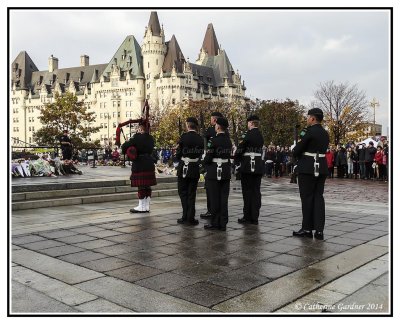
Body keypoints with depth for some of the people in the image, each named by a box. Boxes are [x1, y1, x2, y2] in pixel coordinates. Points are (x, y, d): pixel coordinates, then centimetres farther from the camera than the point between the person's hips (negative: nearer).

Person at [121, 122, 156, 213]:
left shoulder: (137, 137, -11)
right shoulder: (150, 138, 7)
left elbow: (125, 146, -13)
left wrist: (125, 152, 6)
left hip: (139, 165, -6)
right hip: (149, 164, 6)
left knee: (141, 185, 0)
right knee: (147, 186, 10)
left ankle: (142, 207, 7)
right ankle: (146, 206, 17)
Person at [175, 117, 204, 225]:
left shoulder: (184, 136, -11)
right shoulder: (200, 139, 1)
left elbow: (178, 154, -8)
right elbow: (201, 154, 5)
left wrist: (178, 159, 12)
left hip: (184, 169, -3)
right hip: (195, 169, 3)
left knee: (183, 192, 9)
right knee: (192, 194, 10)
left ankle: (185, 216, 5)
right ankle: (191, 218, 10)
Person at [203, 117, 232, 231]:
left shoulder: (213, 140, -14)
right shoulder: (228, 140, 7)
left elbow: (208, 158, -15)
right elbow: (229, 155, 12)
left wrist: (205, 163, 5)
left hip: (214, 172, -6)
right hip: (226, 172, 6)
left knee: (214, 198, 2)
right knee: (224, 198, 8)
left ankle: (215, 223, 8)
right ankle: (223, 223, 13)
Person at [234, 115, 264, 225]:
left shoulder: (249, 134, -12)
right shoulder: (260, 136, 11)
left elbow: (240, 149, -11)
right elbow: (259, 150, 13)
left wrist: (236, 160, 4)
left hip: (248, 167, -7)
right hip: (258, 166, 7)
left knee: (247, 192, 0)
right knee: (256, 192, 7)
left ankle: (247, 217, 4)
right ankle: (255, 217, 11)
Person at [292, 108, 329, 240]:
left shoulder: (310, 132, -13)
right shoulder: (325, 133, 11)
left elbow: (296, 151, -11)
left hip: (308, 168, -7)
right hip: (321, 168, 7)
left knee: (307, 197, 1)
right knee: (318, 197, 7)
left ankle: (307, 229, 8)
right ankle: (319, 230, 5)